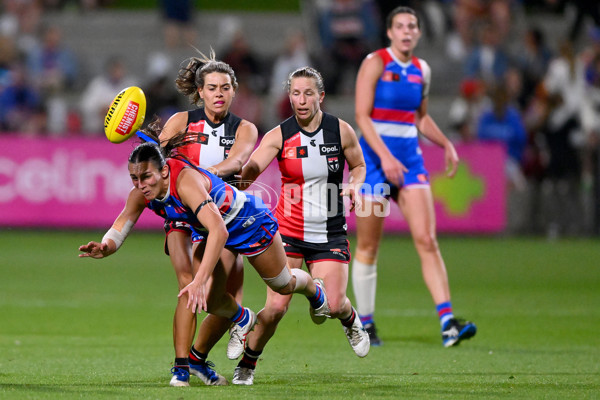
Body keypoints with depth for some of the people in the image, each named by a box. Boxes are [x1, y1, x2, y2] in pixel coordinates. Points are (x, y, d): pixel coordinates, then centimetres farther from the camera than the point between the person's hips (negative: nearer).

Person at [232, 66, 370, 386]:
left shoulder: (341, 131, -4)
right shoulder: (279, 136, -9)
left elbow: (358, 166, 13)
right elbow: (249, 170, -22)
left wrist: (354, 186, -9)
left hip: (330, 233, 1)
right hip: (288, 231, -1)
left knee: (333, 304, -10)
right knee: (276, 306, -12)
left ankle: (351, 322, 29)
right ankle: (246, 366, 9)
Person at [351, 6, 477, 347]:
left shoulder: (422, 70, 11)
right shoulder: (375, 63, -6)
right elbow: (362, 116, -12)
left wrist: (447, 145, 12)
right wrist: (385, 156, -22)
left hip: (410, 159, 4)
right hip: (375, 157, -4)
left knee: (427, 239, -9)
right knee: (368, 248, 3)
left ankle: (448, 323, -17)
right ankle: (365, 323, 17)